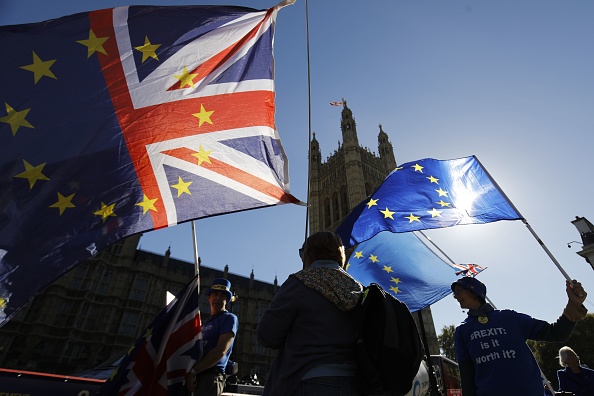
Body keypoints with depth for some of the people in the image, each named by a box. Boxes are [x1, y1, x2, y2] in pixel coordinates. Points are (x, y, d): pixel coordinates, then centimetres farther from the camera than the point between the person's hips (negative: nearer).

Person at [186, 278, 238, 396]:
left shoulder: (229, 318, -4)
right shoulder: (206, 322, 21)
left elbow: (221, 350, -15)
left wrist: (193, 371, -16)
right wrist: (190, 372, 5)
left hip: (210, 377, -7)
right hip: (194, 376, 8)